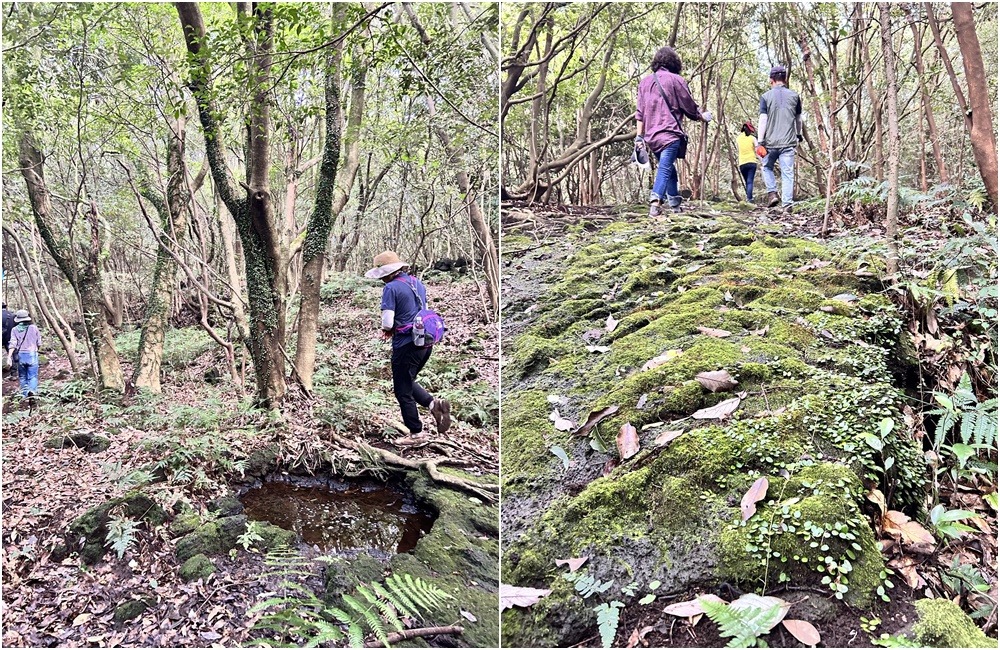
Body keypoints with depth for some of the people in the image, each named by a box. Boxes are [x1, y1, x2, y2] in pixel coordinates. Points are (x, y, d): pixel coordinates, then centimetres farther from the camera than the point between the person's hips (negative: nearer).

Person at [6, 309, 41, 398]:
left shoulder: (15, 329, 2)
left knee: (22, 376, 16)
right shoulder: (33, 328, 1)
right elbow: (39, 343, 4)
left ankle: (25, 393, 17)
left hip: (20, 355, 1)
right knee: (33, 375, -2)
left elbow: (13, 343, -7)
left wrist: (9, 356, -10)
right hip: (32, 354, -1)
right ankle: (32, 389, -26)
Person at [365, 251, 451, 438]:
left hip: (406, 345, -8)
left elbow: (387, 322, -19)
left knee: (403, 391, 7)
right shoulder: (417, 283, 10)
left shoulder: (391, 288, -14)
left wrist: (386, 329, 6)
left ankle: (416, 432, 12)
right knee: (408, 382, 23)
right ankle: (433, 403, 2)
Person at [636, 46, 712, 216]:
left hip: (651, 136, 6)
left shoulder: (645, 82, 14)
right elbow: (690, 107, 5)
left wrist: (639, 136, 11)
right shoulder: (676, 80, -1)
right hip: (670, 134, -6)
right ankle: (655, 202, -31)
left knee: (668, 169, 18)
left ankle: (675, 205, 21)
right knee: (665, 169, -13)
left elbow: (639, 113, 10)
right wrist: (702, 117, 24)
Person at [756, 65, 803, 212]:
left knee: (767, 168, 20)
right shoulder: (794, 95, 6)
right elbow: (799, 119, 16)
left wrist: (760, 142, -7)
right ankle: (787, 204, -4)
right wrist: (799, 134, 33)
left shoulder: (766, 96, -2)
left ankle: (772, 193, 5)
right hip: (788, 142, 1)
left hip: (771, 142, -1)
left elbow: (763, 120, -8)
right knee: (788, 173, 1)